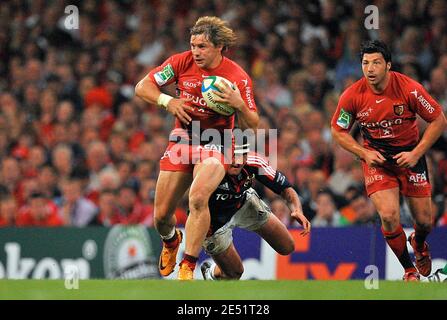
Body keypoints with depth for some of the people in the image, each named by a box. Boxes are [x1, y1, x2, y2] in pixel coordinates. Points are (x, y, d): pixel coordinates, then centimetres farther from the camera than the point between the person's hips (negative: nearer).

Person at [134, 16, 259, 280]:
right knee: (162, 215, 4)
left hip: (216, 144, -3)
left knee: (198, 198, -33)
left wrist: (239, 104, -29)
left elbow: (251, 126, -10)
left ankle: (188, 267, -23)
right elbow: (142, 87, 2)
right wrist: (168, 101, -16)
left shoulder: (238, 77, -12)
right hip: (182, 139, 4)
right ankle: (171, 241, 43)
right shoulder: (182, 62, -5)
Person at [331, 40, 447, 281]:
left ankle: (419, 244, 43)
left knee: (424, 222, 3)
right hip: (376, 157, 0)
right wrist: (364, 154, -13)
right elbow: (338, 131, 0)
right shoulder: (352, 96, -15)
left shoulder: (409, 89, -19)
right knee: (388, 216, -19)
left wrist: (416, 154, -16)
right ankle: (409, 270, 5)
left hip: (409, 154, 0)